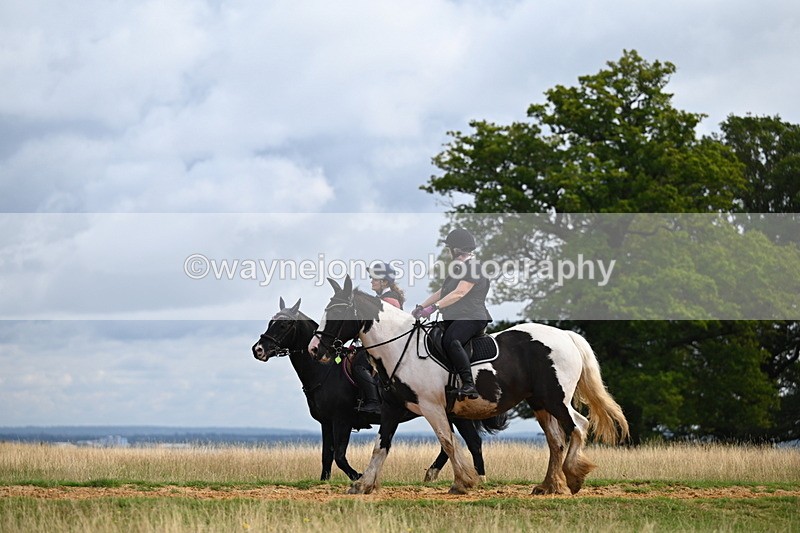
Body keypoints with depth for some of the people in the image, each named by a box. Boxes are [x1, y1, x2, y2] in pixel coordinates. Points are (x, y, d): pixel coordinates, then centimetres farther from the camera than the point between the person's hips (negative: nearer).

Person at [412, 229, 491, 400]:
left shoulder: (474, 265, -7)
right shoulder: (456, 266, 26)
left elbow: (460, 293, -18)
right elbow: (442, 292, 27)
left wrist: (434, 307, -24)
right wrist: (421, 306, 16)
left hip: (472, 317, -10)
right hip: (453, 317, 10)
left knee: (451, 341, -33)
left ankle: (468, 385, -37)